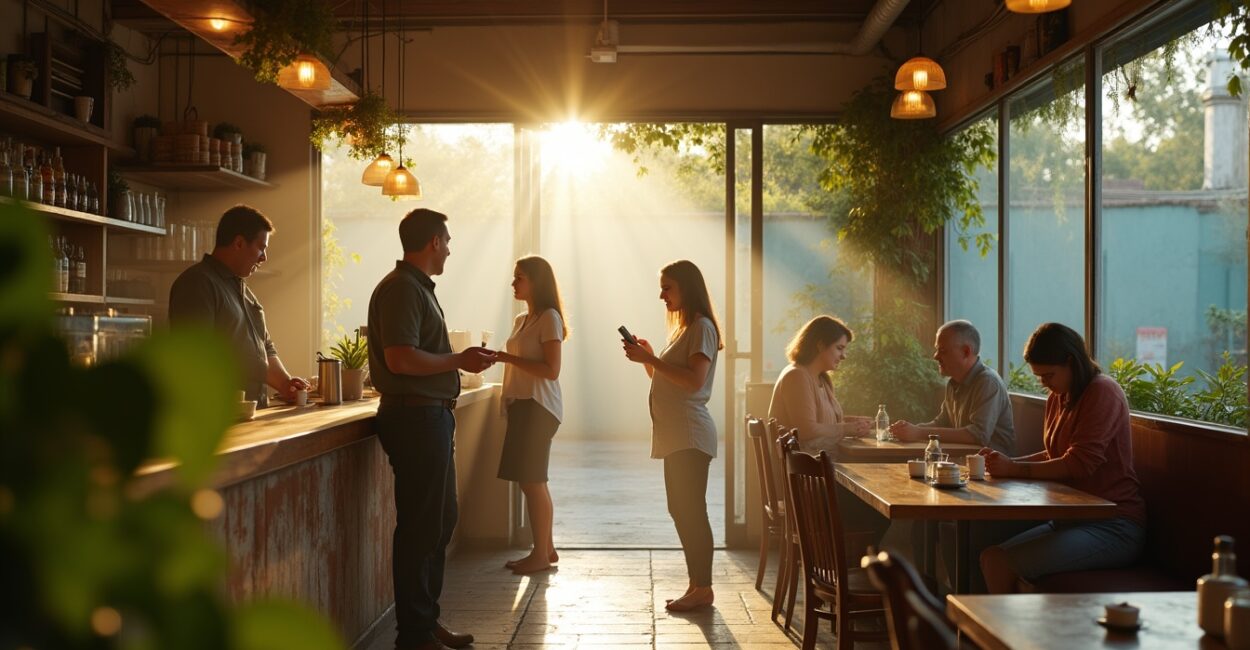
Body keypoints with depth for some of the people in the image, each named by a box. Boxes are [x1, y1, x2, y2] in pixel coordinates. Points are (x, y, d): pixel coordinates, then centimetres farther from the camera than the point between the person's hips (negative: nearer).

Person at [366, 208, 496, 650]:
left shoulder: (418, 287, 18)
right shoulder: (401, 288, -14)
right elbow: (400, 358, -24)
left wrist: (463, 360, 15)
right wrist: (459, 361, -16)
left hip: (431, 416, 11)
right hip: (415, 417, -11)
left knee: (440, 521, 17)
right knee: (421, 528, -4)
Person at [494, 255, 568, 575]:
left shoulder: (549, 318, -10)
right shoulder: (521, 320, 17)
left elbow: (551, 370, -18)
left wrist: (507, 357, -19)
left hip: (538, 407, -9)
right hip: (521, 405, 9)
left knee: (532, 481, -7)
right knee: (533, 482, 11)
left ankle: (541, 554, 0)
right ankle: (546, 549, 19)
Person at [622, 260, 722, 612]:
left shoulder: (701, 327, -9)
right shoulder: (683, 328, 21)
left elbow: (694, 381, -21)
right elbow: (666, 379, 23)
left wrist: (651, 359, -20)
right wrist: (647, 357, 8)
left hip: (690, 436, -10)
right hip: (674, 436, 10)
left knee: (691, 510, -8)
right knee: (681, 510, 11)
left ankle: (703, 587, -2)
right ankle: (697, 584, 18)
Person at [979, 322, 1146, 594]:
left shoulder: (1103, 392, -12)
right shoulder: (1059, 397, 13)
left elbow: (1080, 464, -19)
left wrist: (1014, 469, -17)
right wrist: (1008, 462, 2)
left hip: (1113, 527, -8)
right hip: (1071, 520, 8)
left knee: (1005, 564, -22)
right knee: (990, 557, -7)